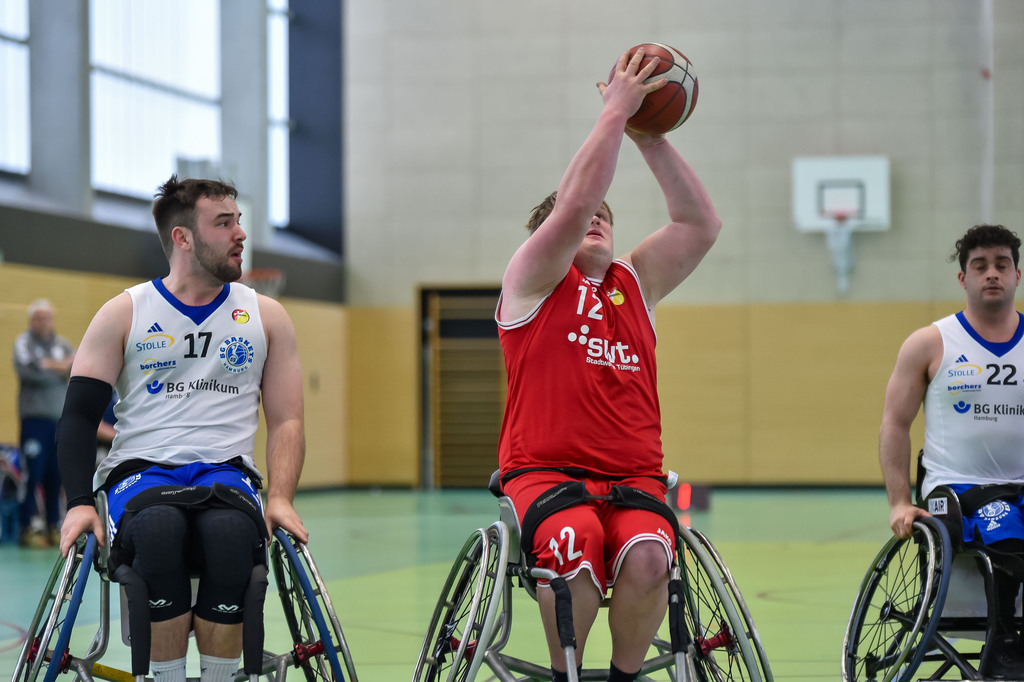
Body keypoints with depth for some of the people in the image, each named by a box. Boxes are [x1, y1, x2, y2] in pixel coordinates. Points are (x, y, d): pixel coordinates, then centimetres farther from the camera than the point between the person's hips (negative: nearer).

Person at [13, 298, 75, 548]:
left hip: (61, 418, 5)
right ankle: (26, 530, -4)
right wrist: (59, 369, -8)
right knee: (33, 474, -7)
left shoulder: (61, 344, 14)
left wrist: (49, 366, -12)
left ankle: (53, 528, 13)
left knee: (55, 476, 6)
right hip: (35, 417, -4)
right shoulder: (24, 342, 1)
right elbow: (26, 368, -16)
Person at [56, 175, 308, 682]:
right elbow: (79, 415, 6)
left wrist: (280, 497, -7)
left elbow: (286, 420, 12)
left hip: (226, 471, 1)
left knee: (232, 535, -37)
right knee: (158, 532, -38)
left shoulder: (266, 316, 14)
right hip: (141, 470, -1)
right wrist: (79, 503, -11)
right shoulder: (123, 314, 9)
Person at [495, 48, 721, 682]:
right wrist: (615, 111, -7)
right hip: (544, 470, -3)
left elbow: (702, 223, 10)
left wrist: (650, 136, 4)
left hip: (632, 478, 4)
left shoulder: (634, 283, 20)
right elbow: (574, 202, -11)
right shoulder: (533, 280, 6)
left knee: (648, 557, -30)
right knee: (576, 545, -35)